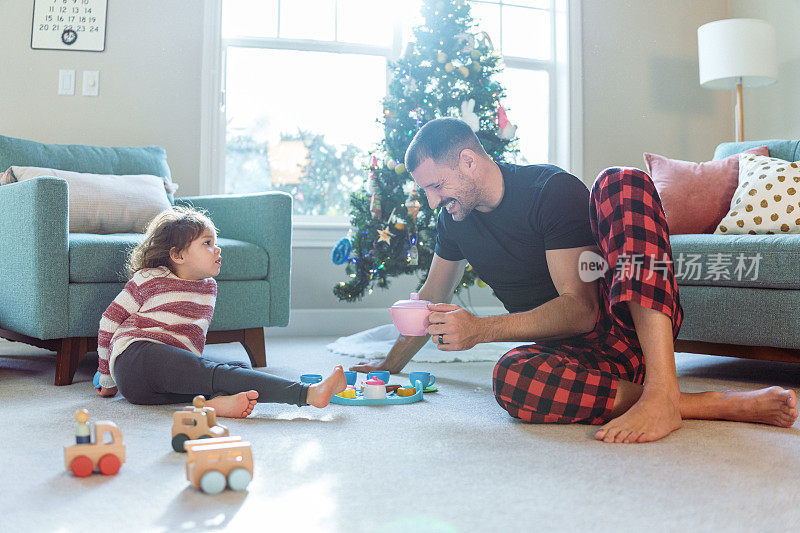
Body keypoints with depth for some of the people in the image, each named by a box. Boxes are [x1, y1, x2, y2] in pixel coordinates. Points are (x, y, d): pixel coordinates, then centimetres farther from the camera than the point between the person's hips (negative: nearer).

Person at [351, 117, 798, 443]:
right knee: (512, 378, -35)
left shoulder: (552, 190, -12)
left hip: (634, 325, -4)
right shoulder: (455, 219, 9)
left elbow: (580, 309, -21)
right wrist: (391, 365, 25)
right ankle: (725, 405, -29)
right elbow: (434, 297, 24)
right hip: (582, 350, 5)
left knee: (621, 181, -29)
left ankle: (662, 392, -43)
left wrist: (480, 329, -27)